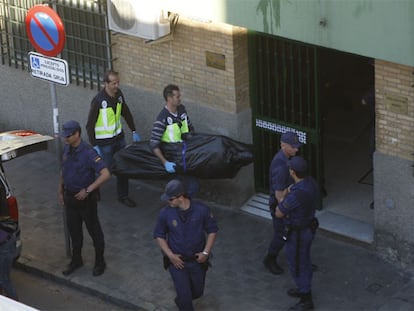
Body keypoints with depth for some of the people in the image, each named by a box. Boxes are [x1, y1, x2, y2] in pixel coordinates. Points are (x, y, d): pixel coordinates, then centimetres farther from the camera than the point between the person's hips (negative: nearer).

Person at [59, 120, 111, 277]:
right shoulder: (67, 149, -2)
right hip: (70, 197, 7)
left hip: (86, 198, -7)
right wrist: (61, 191, 15)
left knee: (94, 231, 9)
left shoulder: (88, 152, -26)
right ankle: (76, 260, 35)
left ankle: (99, 262, 24)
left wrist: (87, 190, -29)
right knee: (73, 230, 19)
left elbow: (105, 174, -32)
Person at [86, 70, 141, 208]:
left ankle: (123, 196, 23)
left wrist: (134, 131, 15)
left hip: (119, 138, 6)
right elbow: (90, 125, -17)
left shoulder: (118, 94, -3)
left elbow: (126, 113, 14)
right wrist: (94, 145, -18)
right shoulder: (98, 101, -22)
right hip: (104, 143, -6)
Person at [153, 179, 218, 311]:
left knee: (197, 292, 19)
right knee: (185, 296, -3)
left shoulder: (201, 210, -18)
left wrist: (206, 252, -11)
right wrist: (170, 255, -13)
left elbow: (212, 230, -4)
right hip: (177, 261, -1)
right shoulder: (165, 213, -17)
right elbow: (159, 235, -4)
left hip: (197, 260, 2)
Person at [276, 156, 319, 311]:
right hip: (308, 227, 9)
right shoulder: (311, 182, -9)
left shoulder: (296, 195, -36)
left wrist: (285, 196, -6)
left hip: (297, 234, -9)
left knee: (297, 265, 8)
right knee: (304, 260, 26)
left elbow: (279, 214, -21)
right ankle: (304, 288, 46)